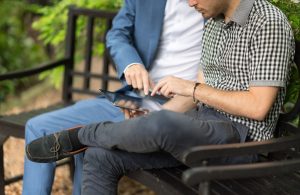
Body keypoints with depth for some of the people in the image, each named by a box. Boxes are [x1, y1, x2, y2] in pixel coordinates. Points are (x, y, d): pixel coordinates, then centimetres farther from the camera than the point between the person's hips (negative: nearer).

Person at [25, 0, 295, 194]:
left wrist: (191, 88, -14)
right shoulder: (214, 22, 14)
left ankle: (80, 136, -8)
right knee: (101, 157, -9)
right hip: (204, 124, 8)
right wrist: (149, 119, 6)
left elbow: (258, 106, -19)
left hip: (240, 140, -8)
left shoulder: (269, 23, -14)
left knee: (160, 126, -37)